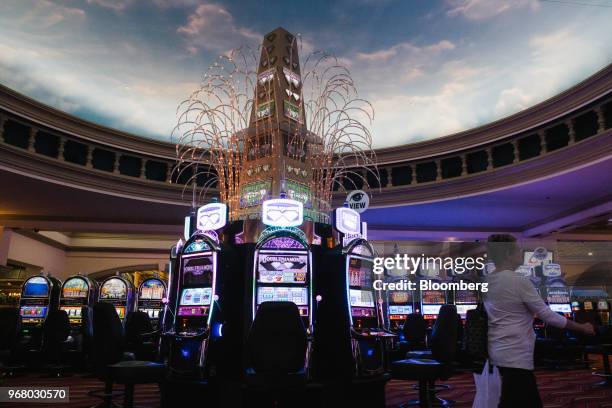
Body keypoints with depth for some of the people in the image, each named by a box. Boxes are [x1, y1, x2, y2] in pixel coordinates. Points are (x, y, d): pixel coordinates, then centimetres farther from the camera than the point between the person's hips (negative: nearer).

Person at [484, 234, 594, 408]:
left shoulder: (488, 281, 6)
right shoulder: (519, 281, -17)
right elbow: (547, 315, -11)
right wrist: (581, 327, 2)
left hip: (499, 350, 9)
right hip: (515, 354, -8)